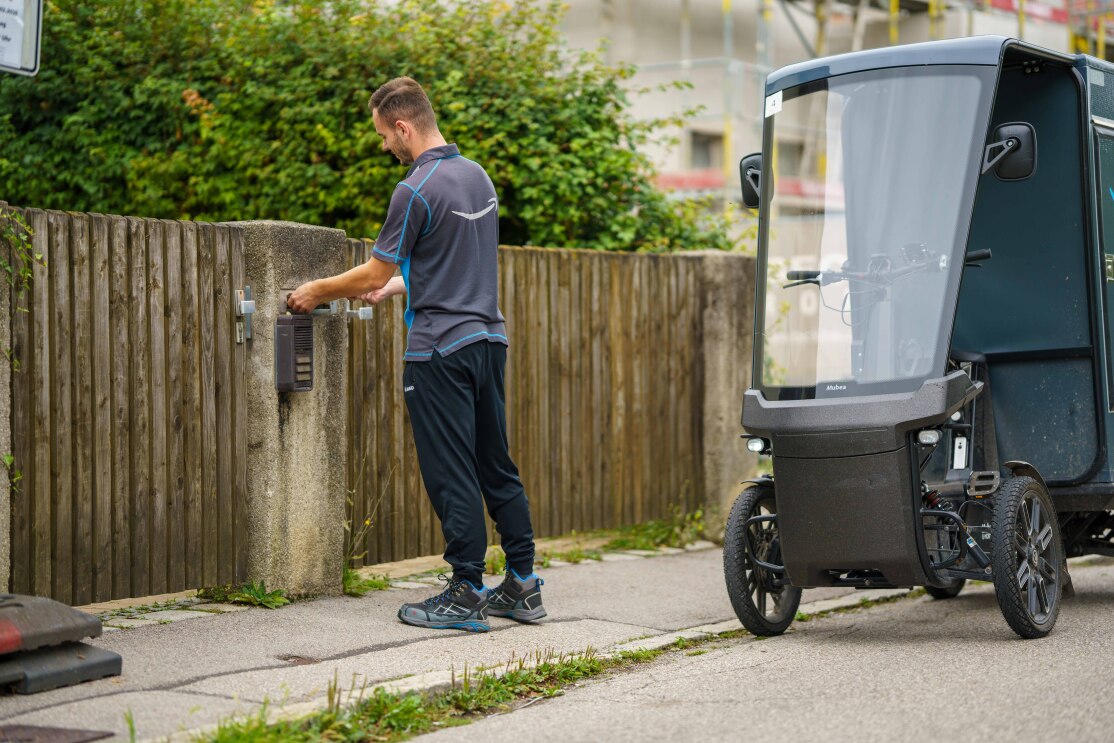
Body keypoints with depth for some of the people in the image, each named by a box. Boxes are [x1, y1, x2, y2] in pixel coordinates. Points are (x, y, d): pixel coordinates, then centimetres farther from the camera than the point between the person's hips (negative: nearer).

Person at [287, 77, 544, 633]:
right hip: (488, 338, 8)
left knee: (451, 474, -2)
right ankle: (522, 586, 15)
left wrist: (317, 291, 8)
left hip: (440, 351, -8)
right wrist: (396, 286, 26)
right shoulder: (477, 176, 11)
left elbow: (374, 272, -8)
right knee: (497, 467, 12)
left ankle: (466, 596, 2)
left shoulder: (417, 191, -15)